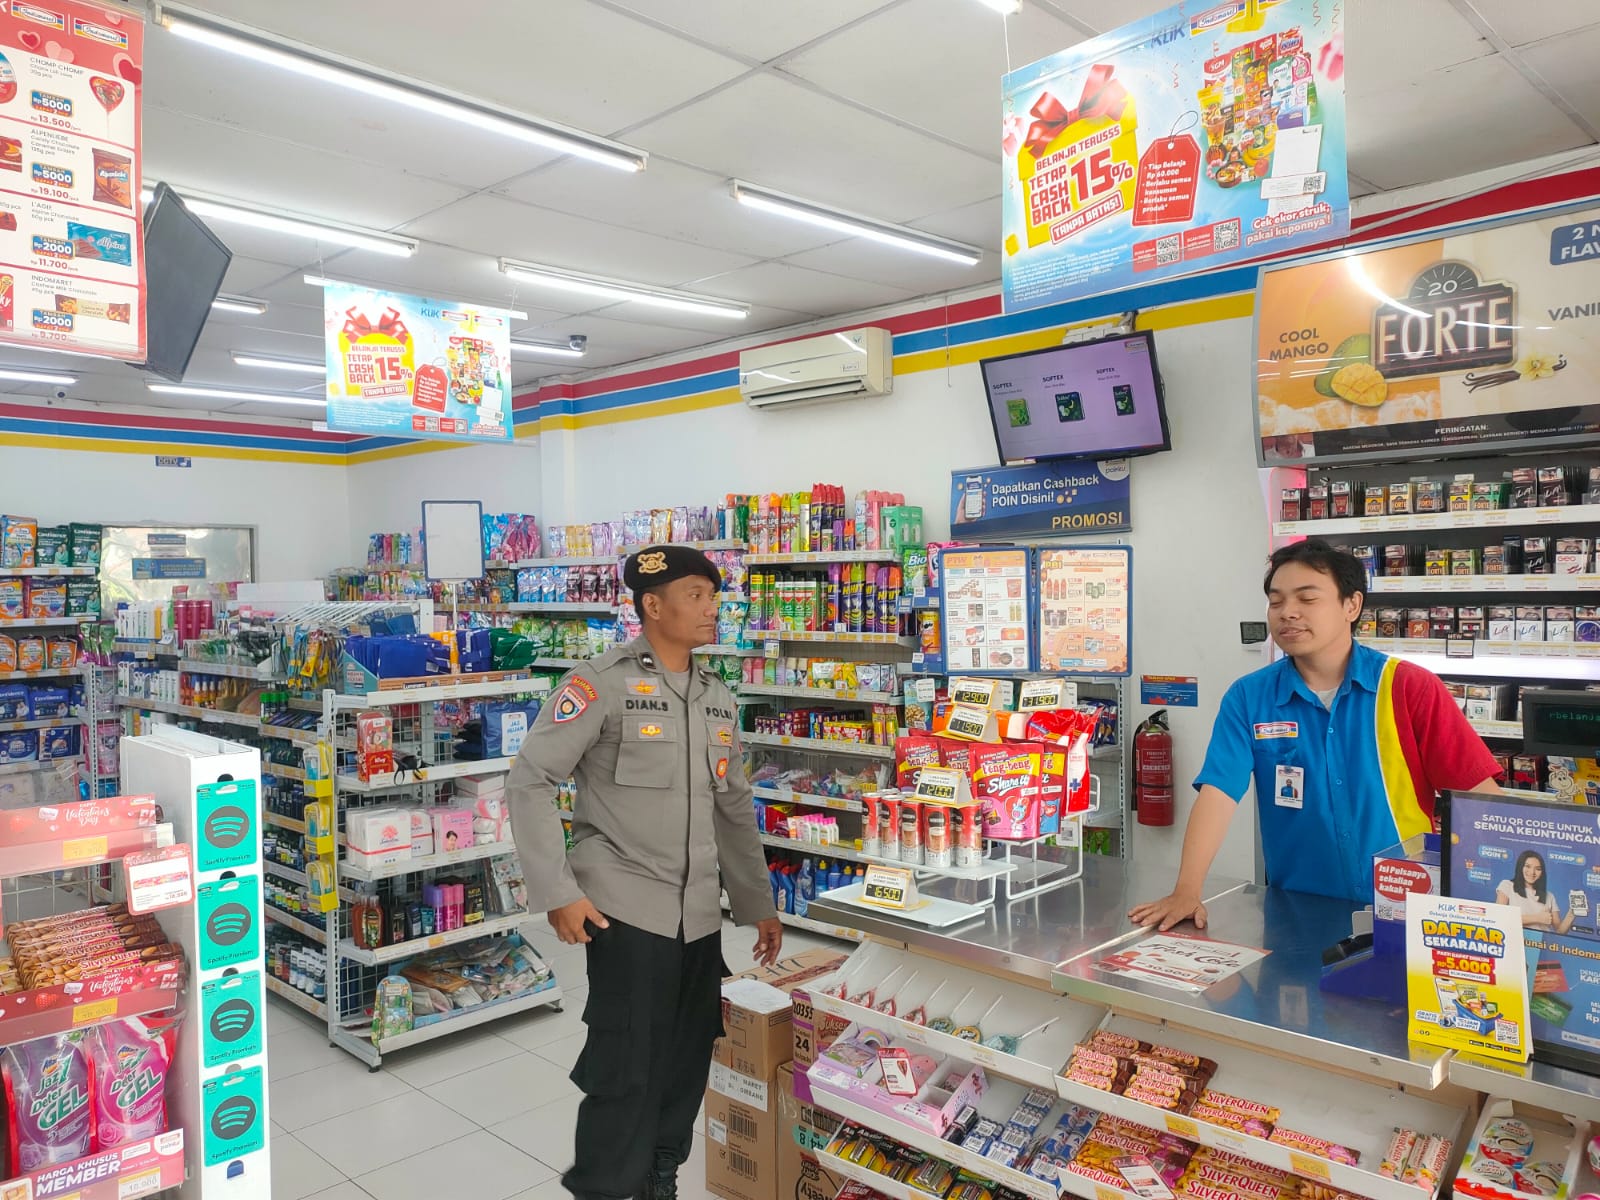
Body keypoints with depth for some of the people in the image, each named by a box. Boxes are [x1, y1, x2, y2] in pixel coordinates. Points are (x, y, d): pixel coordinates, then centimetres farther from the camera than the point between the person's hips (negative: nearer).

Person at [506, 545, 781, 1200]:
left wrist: (758, 902, 20)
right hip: (626, 907, -6)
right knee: (625, 1069, -1)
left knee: (686, 1064, 13)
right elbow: (529, 782, -9)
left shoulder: (719, 700, 11)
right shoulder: (602, 683, -9)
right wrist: (557, 892, -13)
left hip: (701, 914, 6)